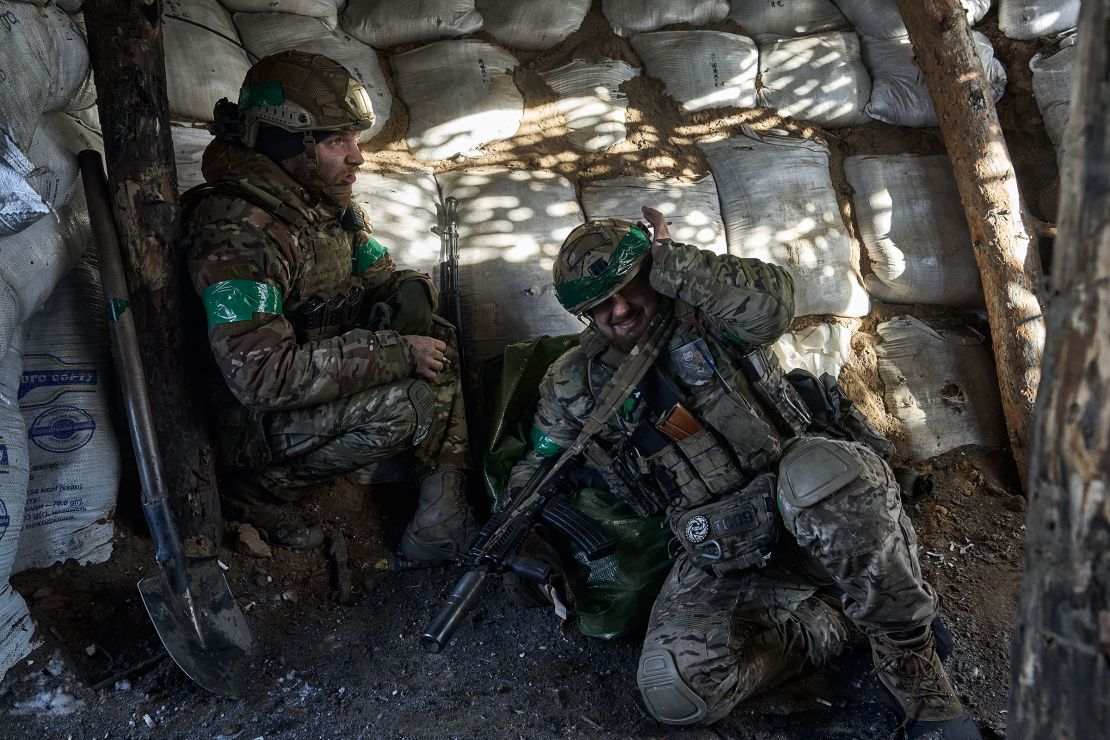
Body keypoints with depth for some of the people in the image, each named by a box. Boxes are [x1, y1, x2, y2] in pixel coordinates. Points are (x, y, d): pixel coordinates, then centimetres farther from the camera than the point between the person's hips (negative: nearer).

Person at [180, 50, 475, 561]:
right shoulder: (236, 235, -27)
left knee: (434, 340, -4)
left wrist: (409, 294, -14)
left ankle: (441, 504, -3)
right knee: (409, 404, -25)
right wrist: (396, 353, -29)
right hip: (258, 422, -9)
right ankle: (261, 488, -6)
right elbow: (264, 375, -34)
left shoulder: (325, 201, 1)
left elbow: (382, 277, 12)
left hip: (316, 377, 9)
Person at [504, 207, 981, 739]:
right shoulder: (574, 386, 7)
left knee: (822, 474, -41)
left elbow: (770, 305, -23)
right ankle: (842, 622, -3)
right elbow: (535, 474, 19)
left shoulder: (700, 307, 0)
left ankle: (911, 657, -17)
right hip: (721, 563, 3)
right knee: (674, 690, -23)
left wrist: (668, 262, -18)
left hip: (815, 504, -3)